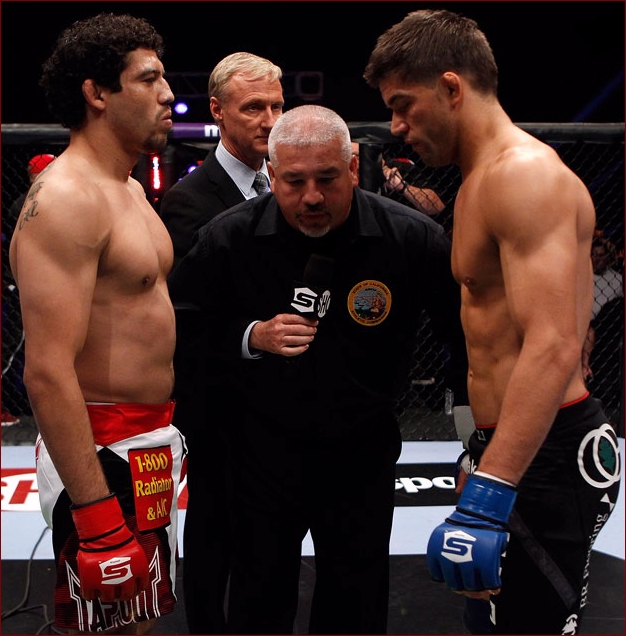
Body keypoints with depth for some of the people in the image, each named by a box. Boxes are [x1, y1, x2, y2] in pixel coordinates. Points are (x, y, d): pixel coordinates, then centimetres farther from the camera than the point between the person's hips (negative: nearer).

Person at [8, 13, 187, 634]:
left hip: (149, 439, 10)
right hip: (103, 455, -9)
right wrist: (97, 517, -27)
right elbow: (47, 373, -26)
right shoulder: (65, 198, -20)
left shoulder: (129, 188, 12)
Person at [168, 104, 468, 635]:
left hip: (363, 456, 0)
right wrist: (252, 336, -17)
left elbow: (470, 330, -3)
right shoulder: (228, 238, -12)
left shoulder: (415, 239, -15)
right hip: (265, 449, 0)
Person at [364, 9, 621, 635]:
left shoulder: (523, 172, -17)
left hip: (545, 456, -10)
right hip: (506, 446, 10)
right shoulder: (480, 181, 16)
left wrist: (487, 497, -33)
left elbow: (551, 349, -28)